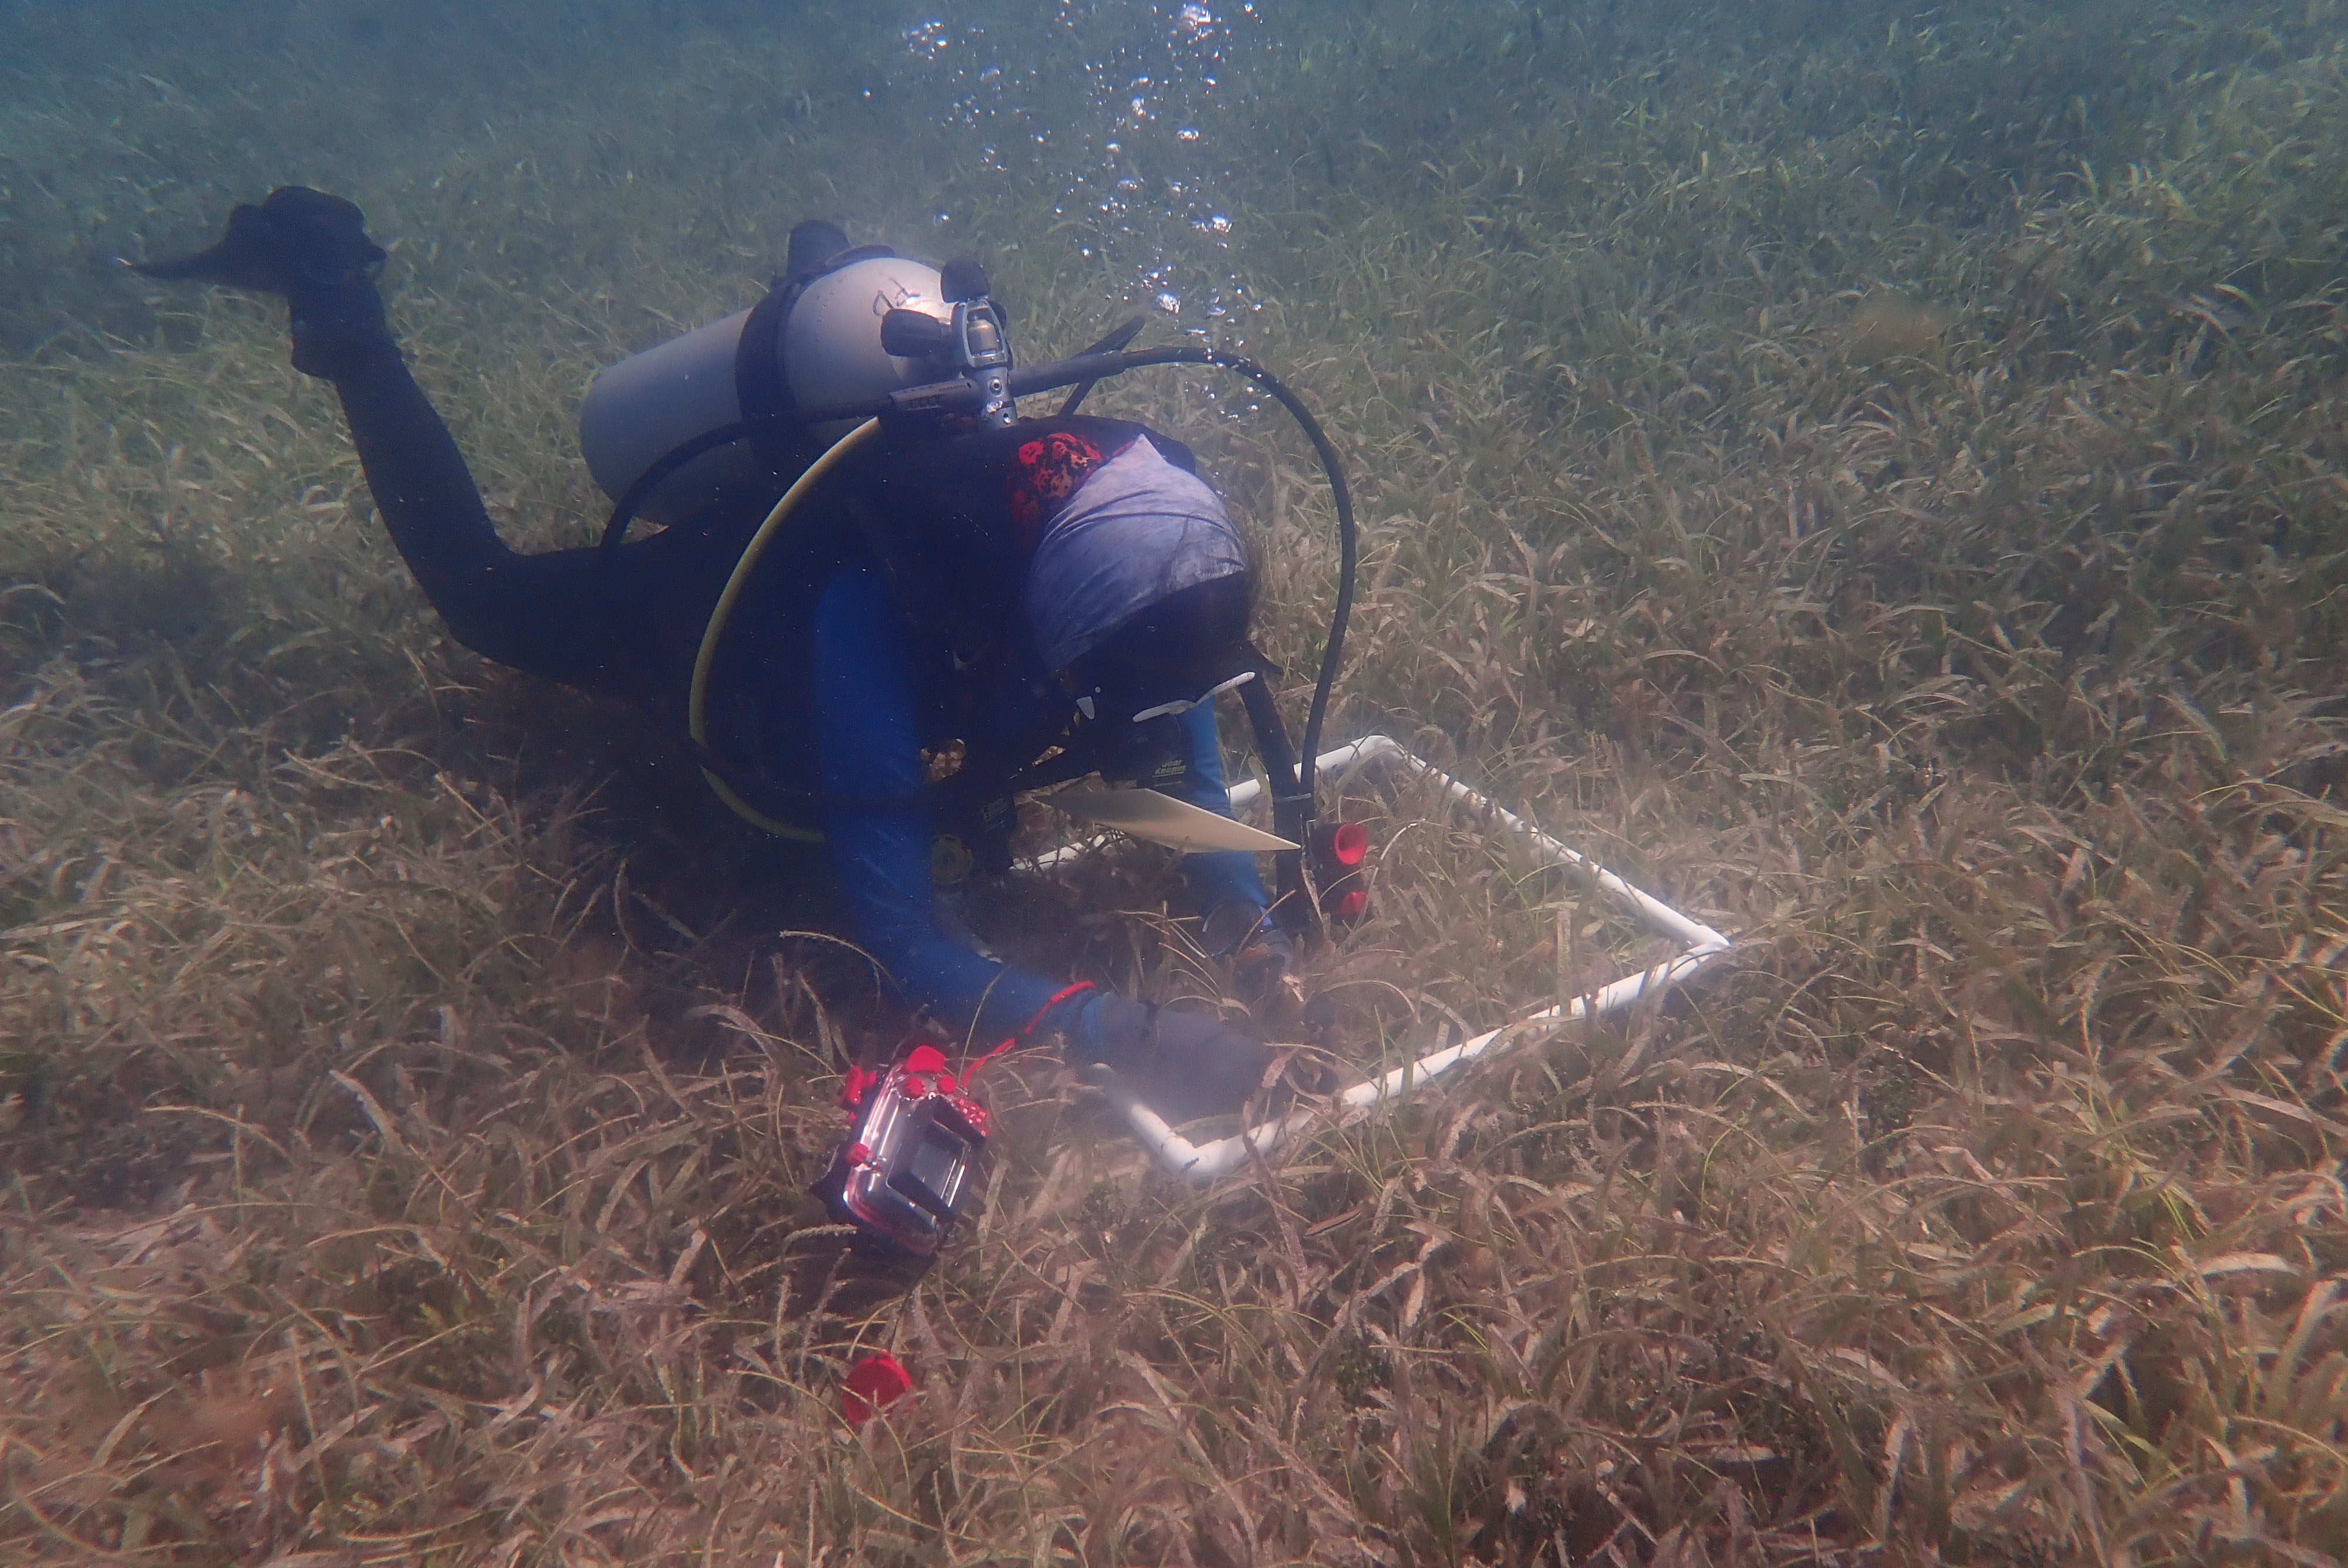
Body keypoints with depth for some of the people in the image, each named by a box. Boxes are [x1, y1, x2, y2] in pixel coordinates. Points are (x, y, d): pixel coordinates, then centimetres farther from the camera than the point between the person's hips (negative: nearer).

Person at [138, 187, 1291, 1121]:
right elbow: (898, 939, -44)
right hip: (700, 601, -3)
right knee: (483, 594, 24)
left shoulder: (1147, 558, -34)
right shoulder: (872, 627, -49)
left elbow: (1180, 738, -17)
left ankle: (819, 295, 43)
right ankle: (337, 307, 33)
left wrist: (1254, 923, -30)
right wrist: (1109, 1032, -54)